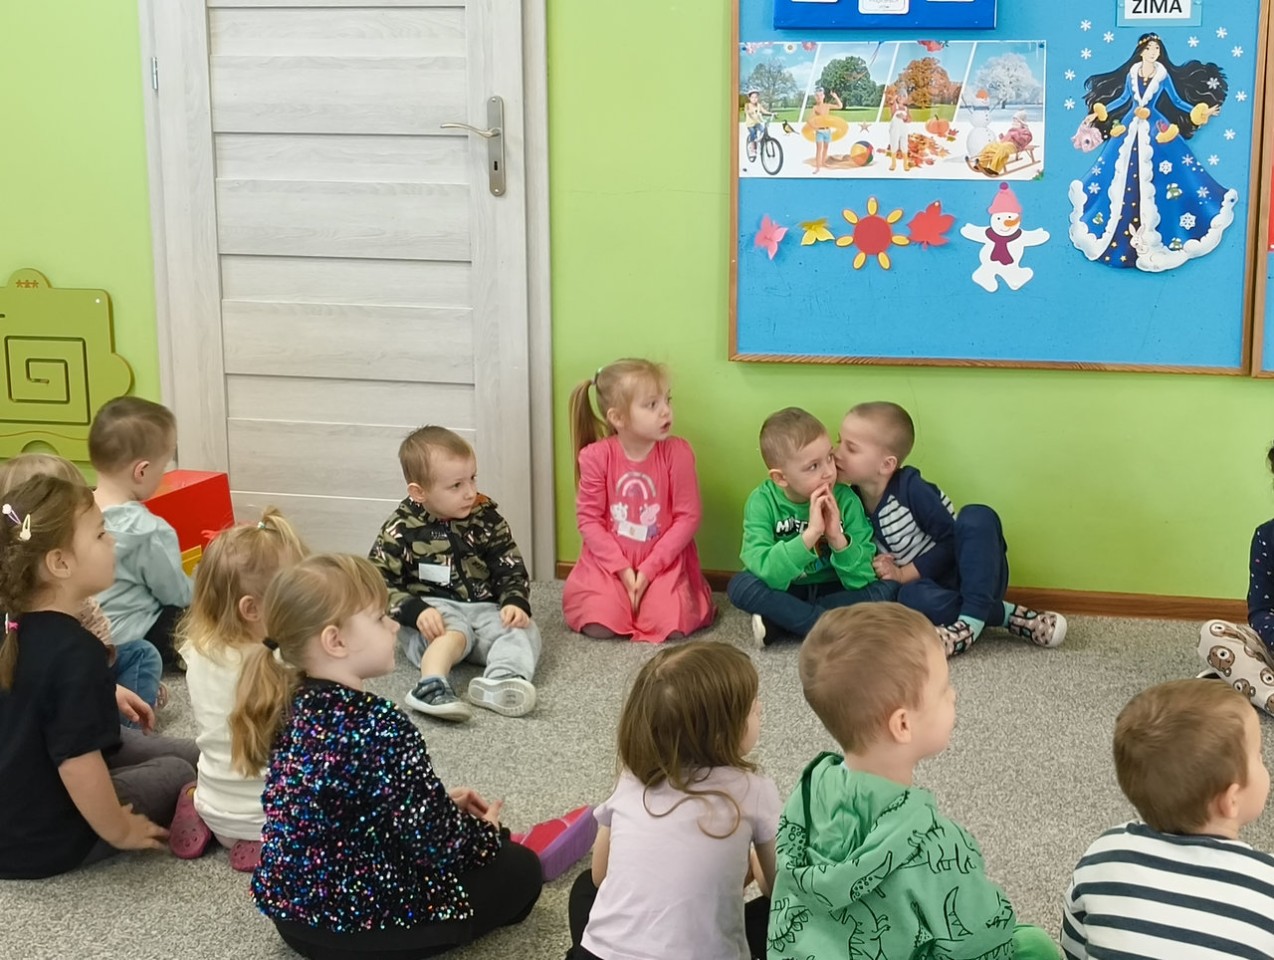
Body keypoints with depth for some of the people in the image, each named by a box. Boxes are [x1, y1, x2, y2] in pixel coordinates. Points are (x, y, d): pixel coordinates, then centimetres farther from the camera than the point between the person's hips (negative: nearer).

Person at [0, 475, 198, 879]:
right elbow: (78, 765, -32)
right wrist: (119, 832, -16)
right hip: (43, 841, -8)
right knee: (176, 773, 11)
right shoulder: (75, 652, -30)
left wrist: (104, 693, 22)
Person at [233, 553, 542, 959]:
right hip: (359, 926, -8)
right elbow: (438, 845, -21)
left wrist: (444, 803, 14)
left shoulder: (295, 708, -1)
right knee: (520, 868, 7)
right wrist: (487, 832, 0)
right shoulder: (381, 727, -26)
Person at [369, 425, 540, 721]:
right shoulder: (402, 530, -5)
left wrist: (516, 602, -14)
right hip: (434, 612, -4)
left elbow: (511, 569, 8)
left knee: (523, 628, -23)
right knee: (453, 630, -35)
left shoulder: (486, 517, 5)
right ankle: (431, 686, -57)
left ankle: (502, 680, -50)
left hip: (484, 610, 4)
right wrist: (415, 611, -24)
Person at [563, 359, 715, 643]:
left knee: (671, 627, -23)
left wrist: (649, 569, -14)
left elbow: (688, 516, -8)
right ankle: (623, 594, 14)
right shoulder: (595, 456, -10)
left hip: (663, 561, 0)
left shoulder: (677, 452, -11)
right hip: (609, 562, 0)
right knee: (599, 626, -21)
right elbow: (589, 519, -5)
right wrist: (622, 569, -14)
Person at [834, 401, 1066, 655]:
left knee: (976, 517, -33)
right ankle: (1005, 615, -20)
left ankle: (971, 620, -35)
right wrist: (889, 572, -13)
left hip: (973, 578, -3)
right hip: (932, 587, 3)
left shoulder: (911, 488, -16)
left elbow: (951, 542, -15)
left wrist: (905, 573, -17)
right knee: (913, 597, -36)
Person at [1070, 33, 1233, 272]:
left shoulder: (1164, 74, -2)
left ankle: (1151, 233, 1)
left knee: (1152, 178, -4)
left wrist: (1200, 113, -5)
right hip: (1130, 128, 3)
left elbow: (1176, 100, 3)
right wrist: (1099, 113, 12)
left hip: (1156, 130, -3)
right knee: (1122, 174, 4)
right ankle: (1112, 230, 12)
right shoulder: (1132, 72, 5)